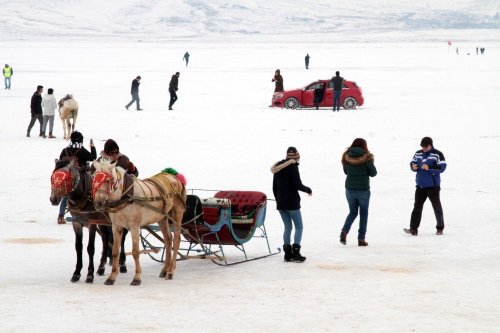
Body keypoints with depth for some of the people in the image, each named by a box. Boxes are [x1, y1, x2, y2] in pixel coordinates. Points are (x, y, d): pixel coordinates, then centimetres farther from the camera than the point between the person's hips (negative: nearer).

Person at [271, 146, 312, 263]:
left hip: (280, 203, 7)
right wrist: (309, 190, 0)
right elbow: (298, 185, -17)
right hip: (292, 203, -7)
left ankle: (287, 253, 6)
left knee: (287, 227, 13)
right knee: (299, 227, 2)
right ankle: (296, 252, -8)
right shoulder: (293, 166, -11)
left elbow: (274, 188, 15)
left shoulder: (277, 167, 11)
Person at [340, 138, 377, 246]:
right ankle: (361, 238, 8)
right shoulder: (366, 157, -11)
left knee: (353, 212, 18)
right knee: (363, 214, 11)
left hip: (350, 189, 3)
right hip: (363, 190, -3)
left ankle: (344, 231, -6)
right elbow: (373, 173, -4)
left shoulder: (347, 157, -1)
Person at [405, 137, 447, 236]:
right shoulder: (418, 154, 10)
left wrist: (429, 167, -24)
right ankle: (413, 228, -1)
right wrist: (413, 166, -7)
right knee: (417, 206, 1)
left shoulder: (437, 154, -8)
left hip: (433, 186, -5)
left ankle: (440, 228, 17)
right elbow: (412, 163, 17)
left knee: (437, 207, 6)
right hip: (420, 186, 5)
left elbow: (442, 167, -15)